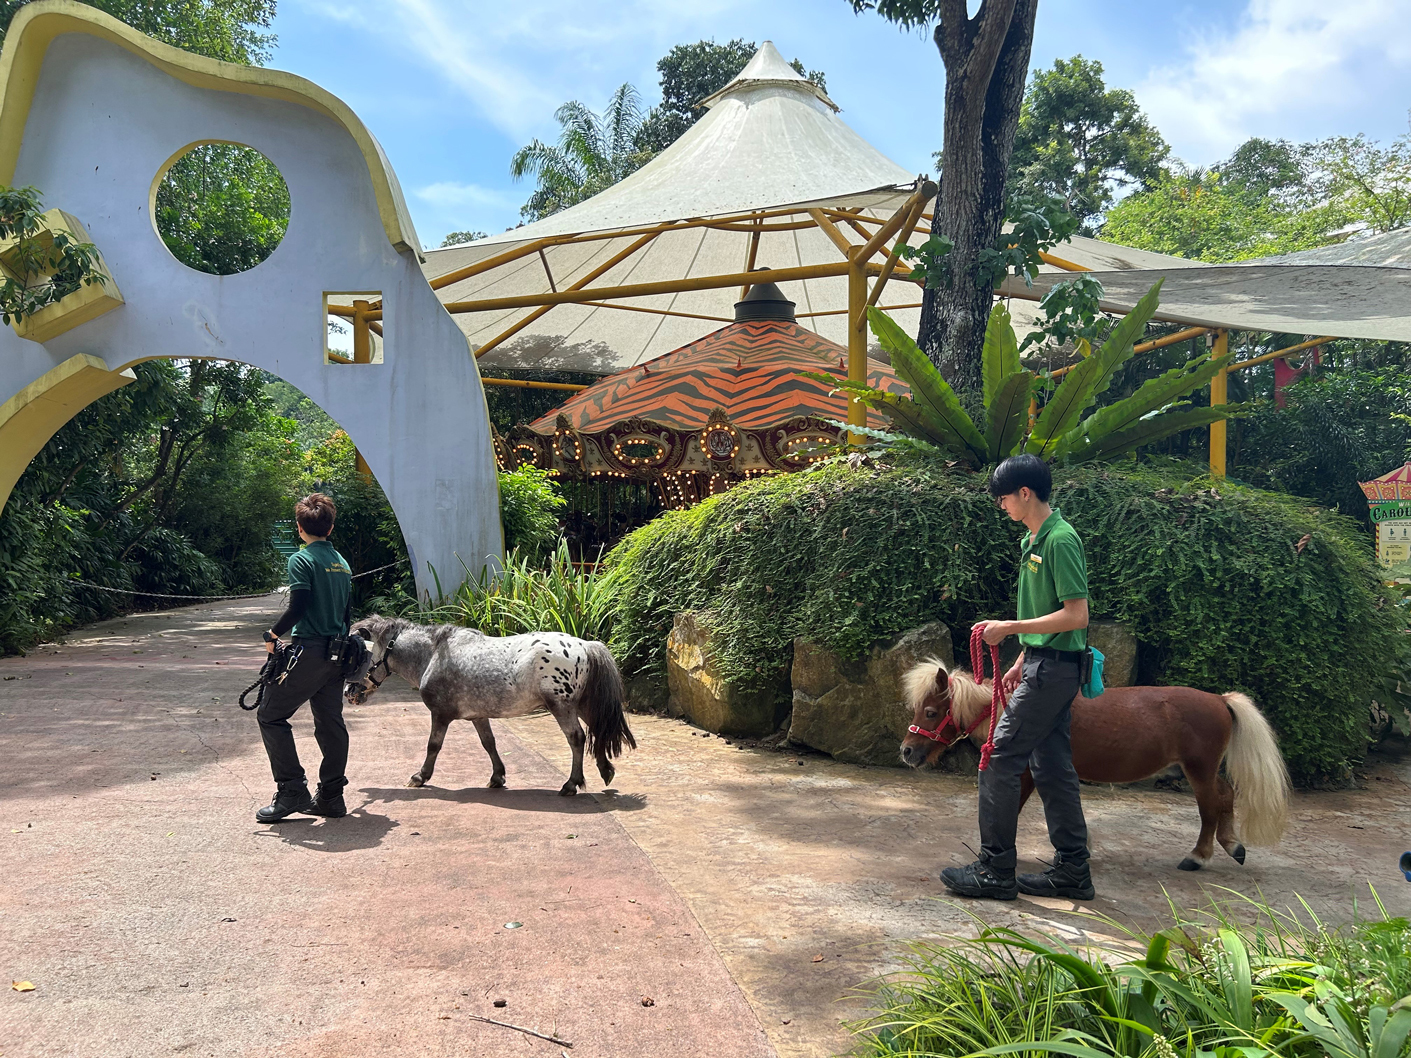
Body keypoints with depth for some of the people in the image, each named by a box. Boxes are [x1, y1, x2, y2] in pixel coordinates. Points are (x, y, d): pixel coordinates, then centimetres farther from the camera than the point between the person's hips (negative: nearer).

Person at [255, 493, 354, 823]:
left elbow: (298, 607, -17)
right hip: (337, 655, 7)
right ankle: (331, 797, 13)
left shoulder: (301, 560, -8)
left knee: (272, 715, 2)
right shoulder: (342, 563, 13)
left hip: (309, 652, -7)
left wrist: (273, 634, -2)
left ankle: (293, 790, -3)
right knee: (330, 723, 10)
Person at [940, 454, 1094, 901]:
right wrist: (1022, 662, 21)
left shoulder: (1061, 540, -17)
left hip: (1052, 669, -10)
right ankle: (1073, 871, 20)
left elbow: (1076, 616, -21)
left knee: (1001, 760, -6)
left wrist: (1009, 628, -19)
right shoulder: (1034, 539, 14)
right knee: (1052, 767, 12)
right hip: (1045, 665, 10)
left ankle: (995, 872, 1)